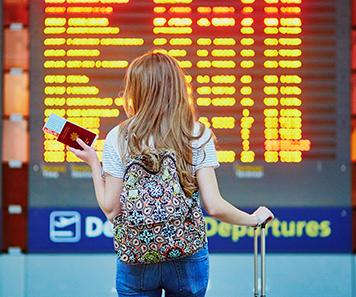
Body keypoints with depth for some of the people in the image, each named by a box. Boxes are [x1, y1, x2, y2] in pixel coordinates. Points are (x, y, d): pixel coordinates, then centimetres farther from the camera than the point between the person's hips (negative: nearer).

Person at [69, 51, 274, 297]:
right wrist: (253, 219, 7)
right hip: (188, 258, 1)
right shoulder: (199, 137, -5)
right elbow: (214, 206, -10)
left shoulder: (118, 138, -5)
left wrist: (94, 163, 9)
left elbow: (111, 209, -4)